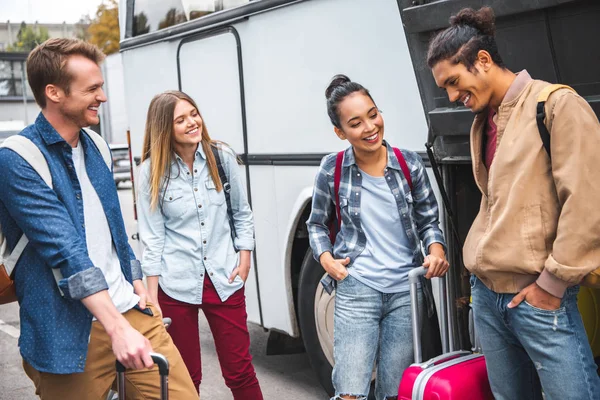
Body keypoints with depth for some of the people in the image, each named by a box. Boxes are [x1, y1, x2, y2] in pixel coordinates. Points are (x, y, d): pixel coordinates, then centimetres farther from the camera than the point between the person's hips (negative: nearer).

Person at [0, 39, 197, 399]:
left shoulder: (94, 146, 12)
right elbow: (64, 248, -21)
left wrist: (136, 283, 13)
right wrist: (117, 328, -26)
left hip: (131, 312, 6)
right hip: (70, 335, -6)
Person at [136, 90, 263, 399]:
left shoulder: (222, 157, -1)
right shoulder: (152, 170, -6)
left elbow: (241, 212, 9)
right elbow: (152, 236, -4)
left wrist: (244, 258, 1)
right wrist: (152, 295, -4)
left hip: (225, 279, 1)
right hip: (176, 285, -1)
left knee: (239, 370, 6)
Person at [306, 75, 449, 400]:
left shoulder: (409, 164, -3)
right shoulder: (332, 170, -5)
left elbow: (428, 221, 7)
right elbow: (317, 224, 10)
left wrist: (436, 251, -13)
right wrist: (325, 258, -7)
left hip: (406, 291, 2)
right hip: (356, 290, -1)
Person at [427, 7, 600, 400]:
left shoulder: (557, 105, -9)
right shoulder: (484, 122, 14)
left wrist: (553, 282, -13)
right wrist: (481, 267, 11)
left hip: (539, 297, -7)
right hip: (487, 293, 7)